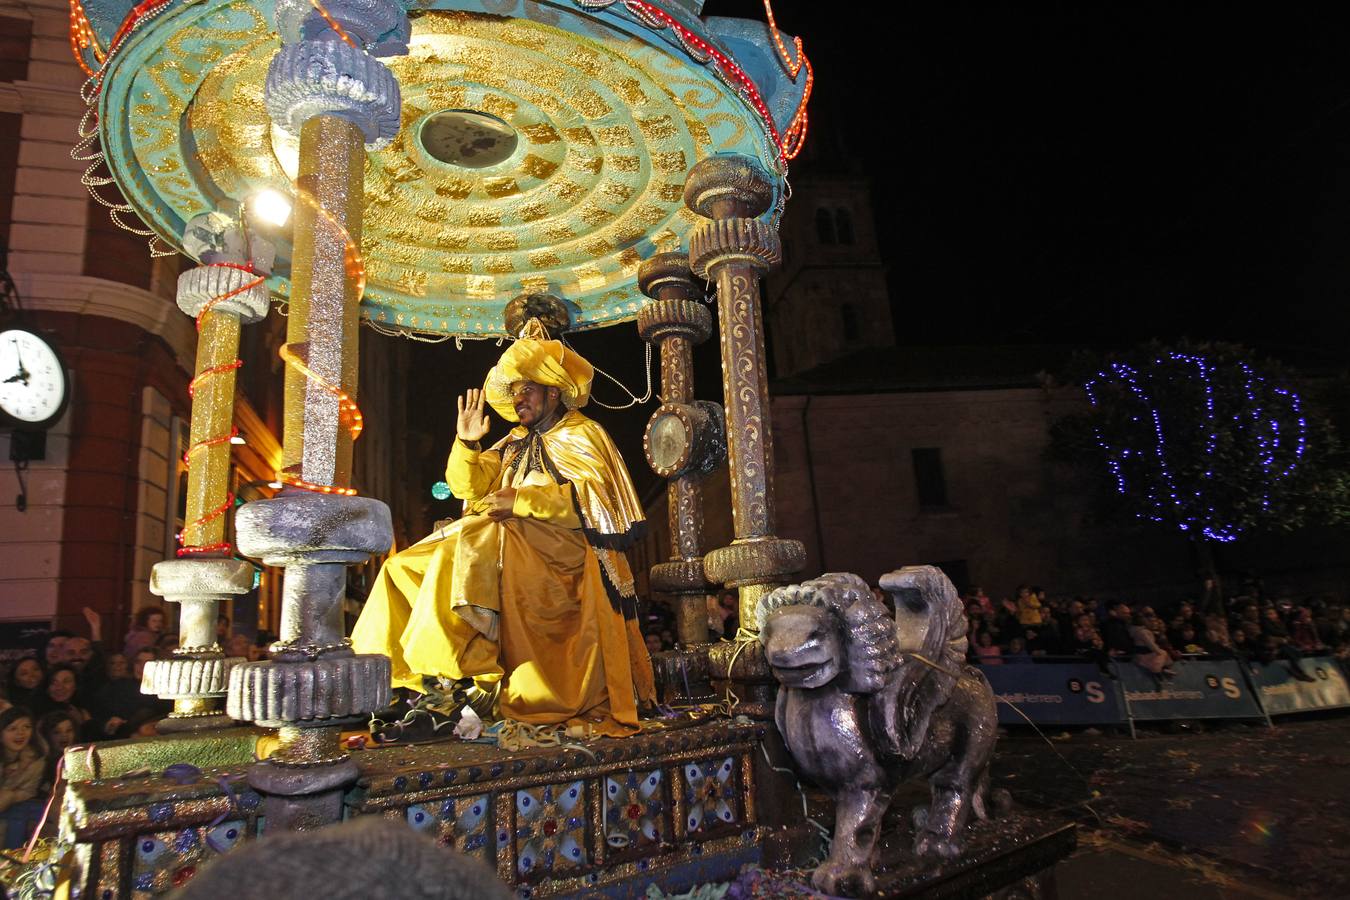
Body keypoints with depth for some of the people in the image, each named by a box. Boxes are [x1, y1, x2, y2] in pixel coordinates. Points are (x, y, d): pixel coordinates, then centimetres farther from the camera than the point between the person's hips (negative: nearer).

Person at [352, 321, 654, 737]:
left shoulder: (582, 435, 3)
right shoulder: (515, 443, 23)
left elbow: (592, 497, -14)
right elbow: (470, 487, 13)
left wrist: (522, 501, -19)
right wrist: (467, 444, -3)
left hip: (563, 552, -7)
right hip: (514, 542, 8)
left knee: (473, 546, -33)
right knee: (405, 567, -3)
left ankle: (471, 674, -32)